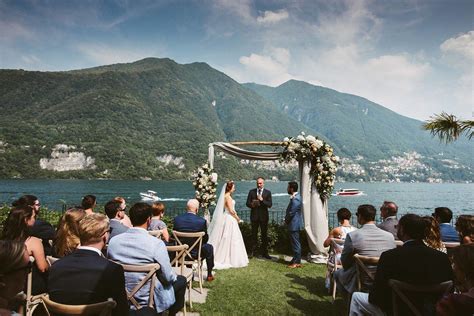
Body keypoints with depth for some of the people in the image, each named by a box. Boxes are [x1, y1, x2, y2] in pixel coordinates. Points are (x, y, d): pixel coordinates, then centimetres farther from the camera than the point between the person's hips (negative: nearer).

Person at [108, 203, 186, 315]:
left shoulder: (113, 241, -10)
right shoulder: (156, 243, -25)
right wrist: (174, 277, 6)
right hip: (148, 300, -5)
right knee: (181, 280, 21)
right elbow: (168, 277, -17)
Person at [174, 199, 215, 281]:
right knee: (209, 247, 25)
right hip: (195, 253, -4)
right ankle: (209, 275, 34)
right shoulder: (202, 221, -20)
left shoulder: (177, 219, -10)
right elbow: (205, 239, -9)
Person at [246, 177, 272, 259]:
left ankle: (265, 253, 15)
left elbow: (270, 205, -7)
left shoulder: (268, 192, 1)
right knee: (254, 235, 8)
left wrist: (262, 200, -20)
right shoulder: (251, 191, 4)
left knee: (264, 235, 5)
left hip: (263, 216, -1)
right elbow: (247, 203, 3)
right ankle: (252, 252, 16)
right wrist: (252, 205, -18)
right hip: (254, 216, 1)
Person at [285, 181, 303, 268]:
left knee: (296, 243, -1)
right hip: (294, 223, 10)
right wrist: (287, 219, 7)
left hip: (294, 224, -10)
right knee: (295, 242, 16)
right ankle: (296, 260, 26)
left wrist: (286, 220, -5)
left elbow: (291, 213, -21)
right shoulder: (296, 197, 11)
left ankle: (297, 262, 7)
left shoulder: (295, 199, -22)